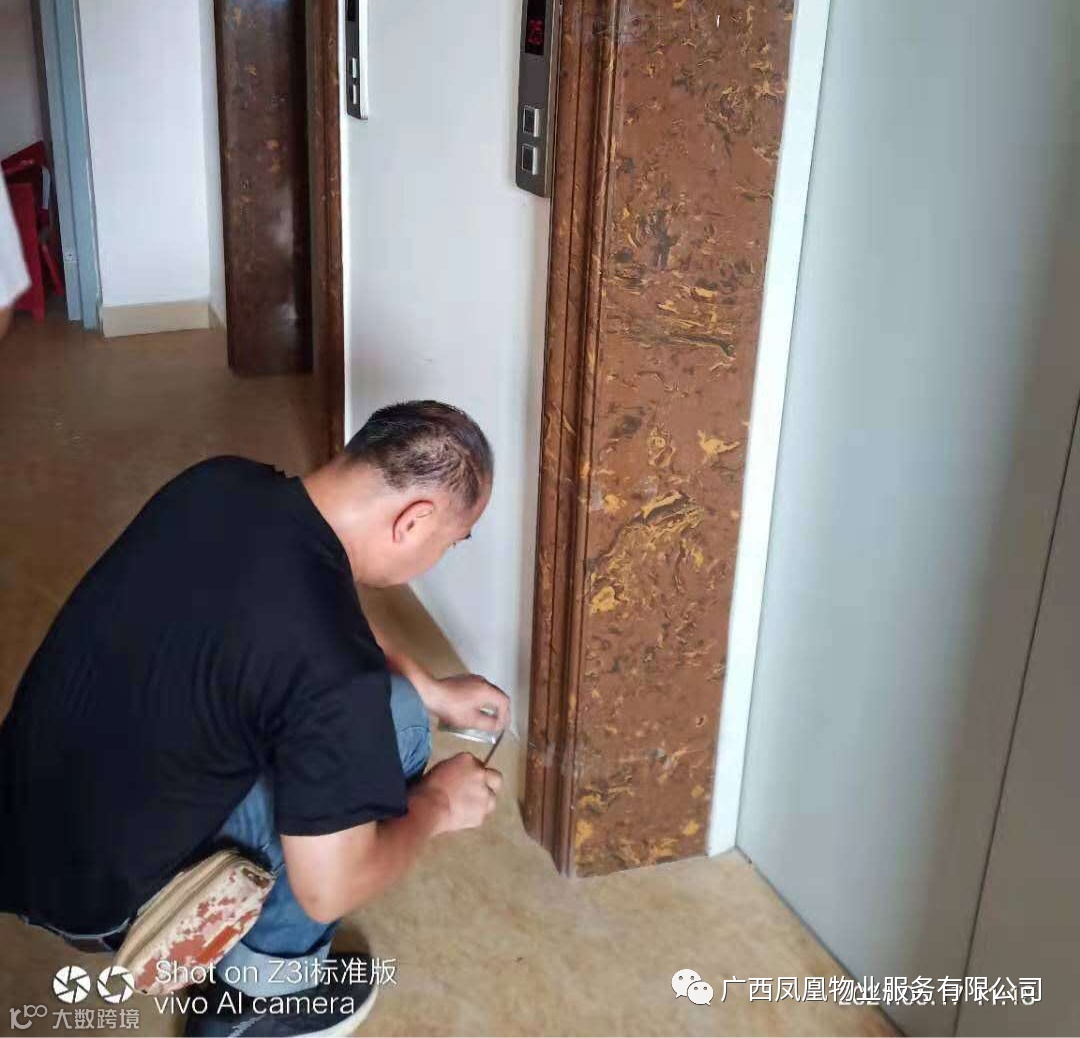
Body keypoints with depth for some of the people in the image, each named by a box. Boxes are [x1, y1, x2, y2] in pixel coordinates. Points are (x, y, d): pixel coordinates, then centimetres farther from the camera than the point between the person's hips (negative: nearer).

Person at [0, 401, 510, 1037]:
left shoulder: (217, 482, -7)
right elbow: (330, 890, -18)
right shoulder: (335, 671, -30)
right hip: (96, 895, -7)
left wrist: (435, 691, 19)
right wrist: (436, 806, 0)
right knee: (392, 724, -3)